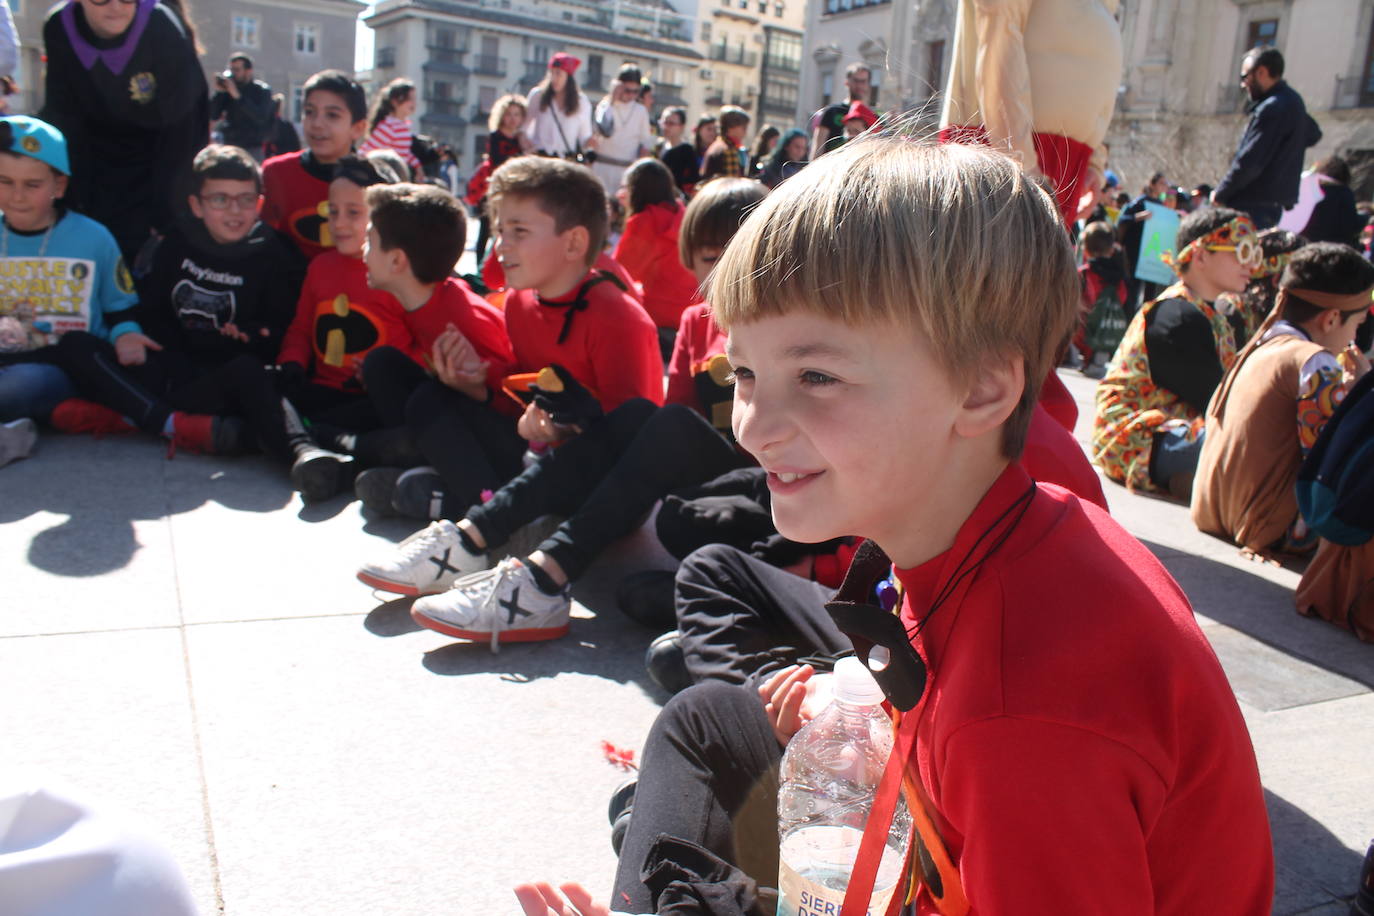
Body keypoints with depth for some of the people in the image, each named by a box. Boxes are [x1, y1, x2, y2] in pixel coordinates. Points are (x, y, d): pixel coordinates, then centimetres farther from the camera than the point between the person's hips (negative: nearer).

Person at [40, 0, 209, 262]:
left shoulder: (165, 30, -26)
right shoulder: (58, 29, -15)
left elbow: (178, 129, -22)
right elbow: (64, 121, -8)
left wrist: (163, 213, -22)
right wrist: (71, 203, -12)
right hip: (98, 161, 3)